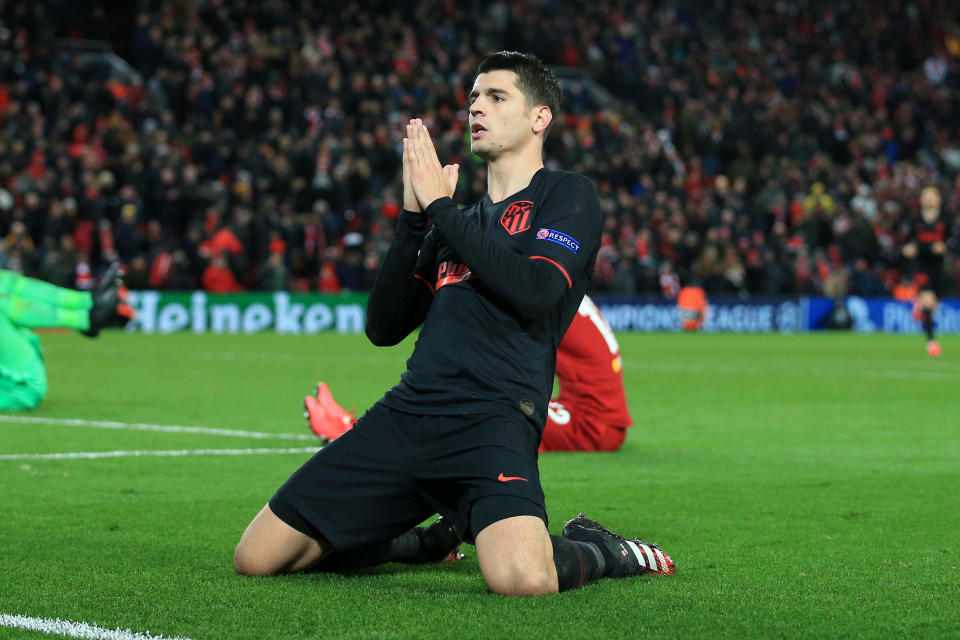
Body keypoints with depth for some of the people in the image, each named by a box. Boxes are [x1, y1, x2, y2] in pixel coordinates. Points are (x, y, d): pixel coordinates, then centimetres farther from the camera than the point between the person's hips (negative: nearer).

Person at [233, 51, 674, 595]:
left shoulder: (568, 195, 6)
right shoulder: (459, 219, 24)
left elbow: (536, 293, -14)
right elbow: (384, 326, 16)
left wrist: (439, 206, -5)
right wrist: (414, 217, 5)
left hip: (492, 420, -6)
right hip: (406, 411, 7)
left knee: (521, 577, -35)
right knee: (256, 557, 1)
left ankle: (593, 550, 3)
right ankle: (436, 536, 21)